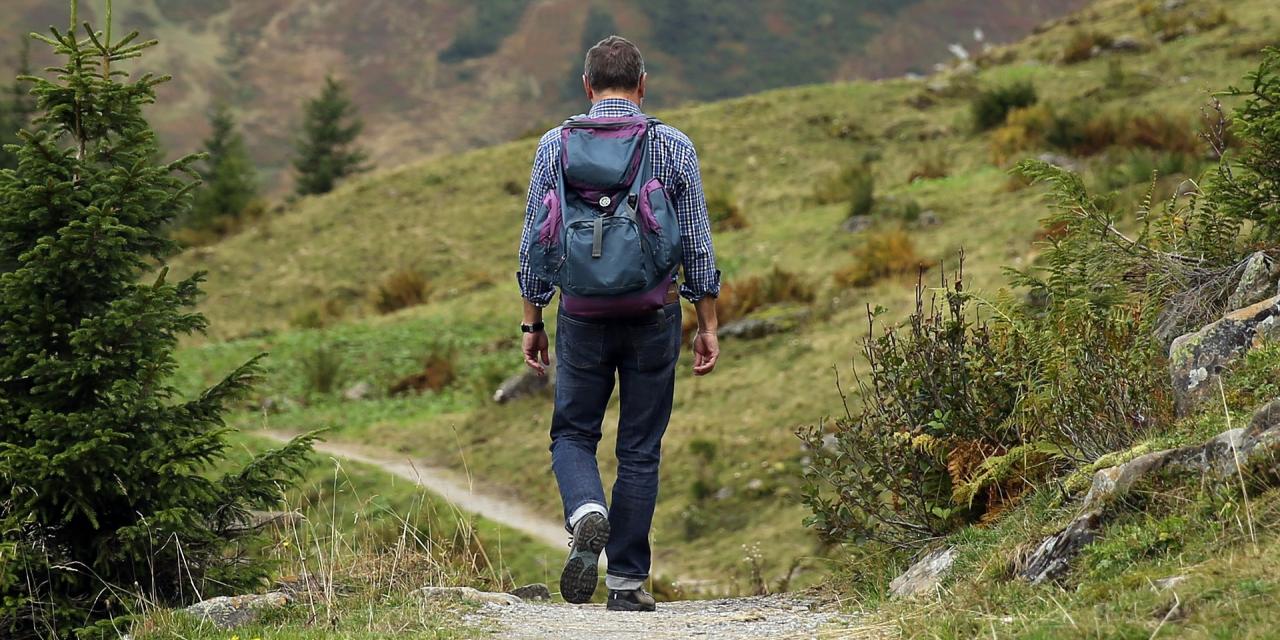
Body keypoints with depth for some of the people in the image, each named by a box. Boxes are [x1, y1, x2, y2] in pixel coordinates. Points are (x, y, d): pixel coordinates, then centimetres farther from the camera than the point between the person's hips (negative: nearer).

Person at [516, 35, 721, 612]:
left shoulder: (556, 146, 0)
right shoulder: (674, 147, -1)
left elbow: (534, 243, 2)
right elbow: (697, 244, 0)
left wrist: (532, 323, 9)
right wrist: (707, 325, 7)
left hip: (583, 314, 0)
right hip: (655, 312, 0)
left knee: (573, 434, 14)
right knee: (640, 449, 9)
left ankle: (587, 513, -16)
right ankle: (627, 580, 9)